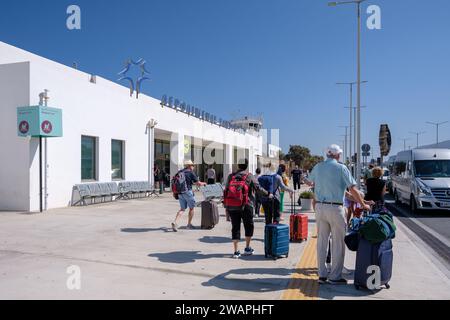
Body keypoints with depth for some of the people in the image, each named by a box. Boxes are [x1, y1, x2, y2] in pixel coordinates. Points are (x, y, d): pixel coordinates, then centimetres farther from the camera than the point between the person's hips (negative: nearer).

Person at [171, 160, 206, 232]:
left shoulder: (180, 172, 11)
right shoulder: (191, 173, -6)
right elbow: (198, 183, -6)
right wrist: (203, 183, 15)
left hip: (180, 193, 6)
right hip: (188, 192, -6)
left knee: (182, 209, 11)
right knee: (191, 208, 12)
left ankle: (175, 222, -8)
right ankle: (189, 224, 17)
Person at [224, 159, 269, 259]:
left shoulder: (231, 176, 7)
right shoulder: (250, 176, -3)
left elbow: (226, 190, 9)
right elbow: (258, 189, -5)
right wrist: (267, 194, 11)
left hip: (232, 206, 3)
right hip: (246, 206, -3)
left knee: (235, 228, 7)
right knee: (249, 226, 15)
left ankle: (236, 251, 8)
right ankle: (247, 248, 22)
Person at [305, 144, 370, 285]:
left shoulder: (318, 167, 8)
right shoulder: (341, 168, -7)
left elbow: (308, 182, 24)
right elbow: (352, 189, -9)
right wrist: (363, 204, 2)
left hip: (320, 206, 5)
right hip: (335, 208, -5)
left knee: (321, 241, 11)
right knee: (338, 243, 5)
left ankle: (322, 274, 19)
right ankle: (335, 276, 11)